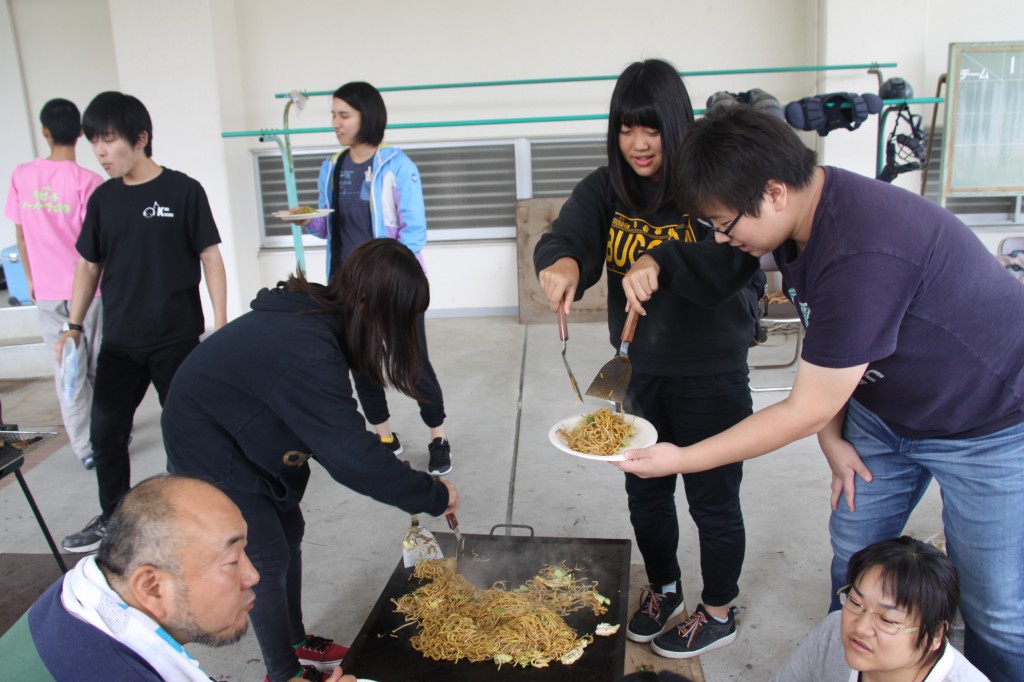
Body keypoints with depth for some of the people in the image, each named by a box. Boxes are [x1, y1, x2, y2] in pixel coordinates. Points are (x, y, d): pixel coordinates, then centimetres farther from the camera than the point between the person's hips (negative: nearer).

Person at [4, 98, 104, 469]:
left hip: (47, 291, 2)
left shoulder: (21, 176, -3)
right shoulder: (88, 182, -15)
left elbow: (20, 234, 4)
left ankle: (84, 447, 13)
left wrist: (31, 279, 17)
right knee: (100, 366, 12)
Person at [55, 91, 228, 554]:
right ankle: (113, 519, 29)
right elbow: (88, 265, 12)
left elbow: (210, 257, -5)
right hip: (119, 342, 5)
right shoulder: (103, 198, 6)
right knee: (105, 431, 10)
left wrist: (221, 325, -10)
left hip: (176, 338, -4)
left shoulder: (183, 191, -7)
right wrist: (74, 326, 5)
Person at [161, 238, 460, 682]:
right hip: (210, 452, -9)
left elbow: (335, 434, -1)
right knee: (269, 560, 1)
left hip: (234, 436, 9)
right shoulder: (306, 353, -38)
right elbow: (352, 456, -35)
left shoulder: (313, 314, -9)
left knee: (289, 532, 18)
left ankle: (295, 641, 38)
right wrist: (433, 496, -24)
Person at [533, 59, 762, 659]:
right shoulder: (606, 189, -1)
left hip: (711, 376, -5)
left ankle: (720, 611, 36)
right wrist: (562, 263, -37)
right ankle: (663, 588, 46)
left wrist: (662, 260, -43)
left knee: (713, 498, 11)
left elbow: (736, 260, -29)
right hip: (639, 373, 5)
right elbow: (564, 240, -14)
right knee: (645, 492, 20)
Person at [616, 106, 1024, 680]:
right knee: (853, 556, 12)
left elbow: (805, 412, -30)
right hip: (883, 409, 8)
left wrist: (683, 459, -23)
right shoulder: (803, 214, -9)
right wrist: (833, 437, -3)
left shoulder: (862, 256, -38)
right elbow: (826, 337, 6)